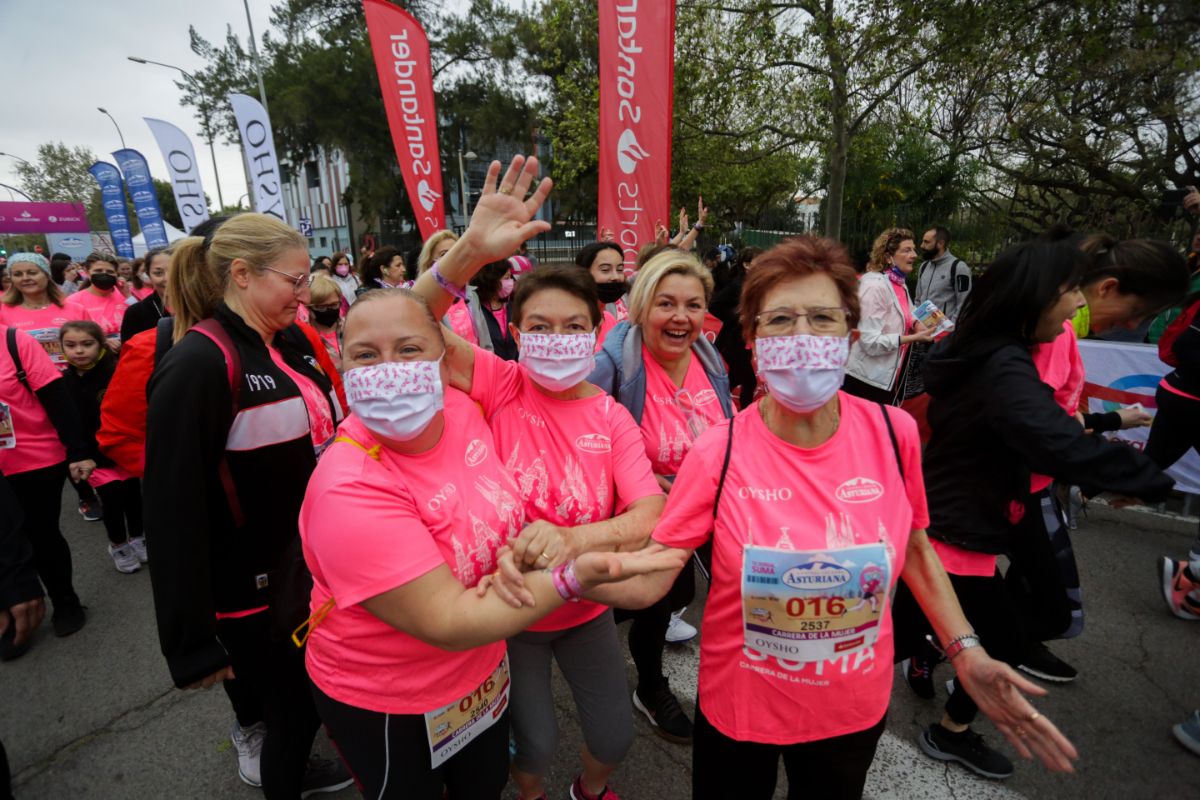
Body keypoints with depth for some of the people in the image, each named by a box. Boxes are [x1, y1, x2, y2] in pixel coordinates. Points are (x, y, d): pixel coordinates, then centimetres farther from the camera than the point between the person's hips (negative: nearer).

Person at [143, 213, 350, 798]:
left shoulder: (293, 344, 3)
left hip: (312, 569, 7)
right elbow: (174, 511, -21)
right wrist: (192, 641, -16)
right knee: (295, 714, 11)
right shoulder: (198, 365, -21)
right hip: (254, 594, -7)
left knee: (310, 702, 25)